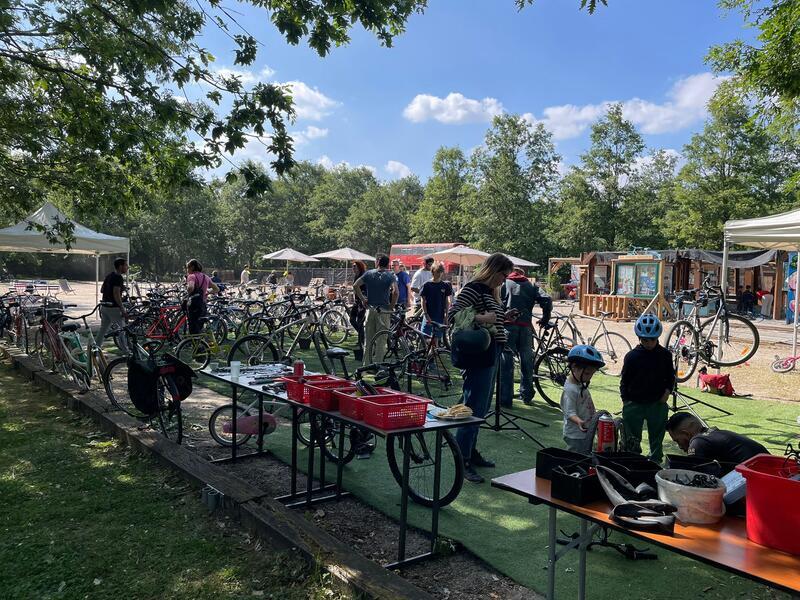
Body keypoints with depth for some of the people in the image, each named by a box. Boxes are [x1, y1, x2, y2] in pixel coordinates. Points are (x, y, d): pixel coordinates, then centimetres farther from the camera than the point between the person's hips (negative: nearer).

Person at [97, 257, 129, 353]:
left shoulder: (109, 276, 13)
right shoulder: (118, 278, -16)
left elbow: (101, 290, 18)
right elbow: (116, 295, -23)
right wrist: (123, 310, -21)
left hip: (104, 307, 9)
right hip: (113, 308, -9)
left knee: (103, 329, 15)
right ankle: (126, 352, 1)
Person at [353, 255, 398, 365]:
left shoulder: (369, 273, 5)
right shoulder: (390, 275, -5)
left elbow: (355, 285, -2)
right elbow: (395, 292, -20)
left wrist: (363, 299, 3)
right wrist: (392, 305, -8)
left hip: (370, 309, 3)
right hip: (383, 311, -3)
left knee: (368, 340, 11)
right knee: (381, 340, 3)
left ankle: (367, 364, 16)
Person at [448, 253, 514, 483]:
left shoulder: (490, 291, 17)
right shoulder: (473, 289, -13)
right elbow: (452, 315, -22)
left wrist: (504, 317, 11)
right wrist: (481, 318, -29)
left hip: (491, 354, 10)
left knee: (481, 408, 17)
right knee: (473, 408, -7)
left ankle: (471, 452, 30)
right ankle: (463, 462, 0)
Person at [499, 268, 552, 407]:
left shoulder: (504, 284, 13)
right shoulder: (531, 286, 19)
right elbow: (546, 300, 5)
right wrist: (545, 319, 16)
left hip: (508, 324, -2)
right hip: (525, 326, 2)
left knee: (506, 363, -2)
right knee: (527, 362, 16)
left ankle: (505, 399, -3)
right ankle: (526, 396, 26)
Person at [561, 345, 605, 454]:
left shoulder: (581, 385, 9)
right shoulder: (570, 390, -23)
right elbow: (570, 413, -26)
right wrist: (579, 421, -43)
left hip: (587, 433, 10)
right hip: (576, 436, -10)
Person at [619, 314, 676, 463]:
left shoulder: (665, 355, -1)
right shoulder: (632, 356, -6)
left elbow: (671, 376, 12)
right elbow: (624, 381, 1)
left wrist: (668, 391, -6)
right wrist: (625, 402, -2)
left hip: (657, 404, 2)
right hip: (634, 404, -1)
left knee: (657, 439, 13)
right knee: (632, 442, 5)